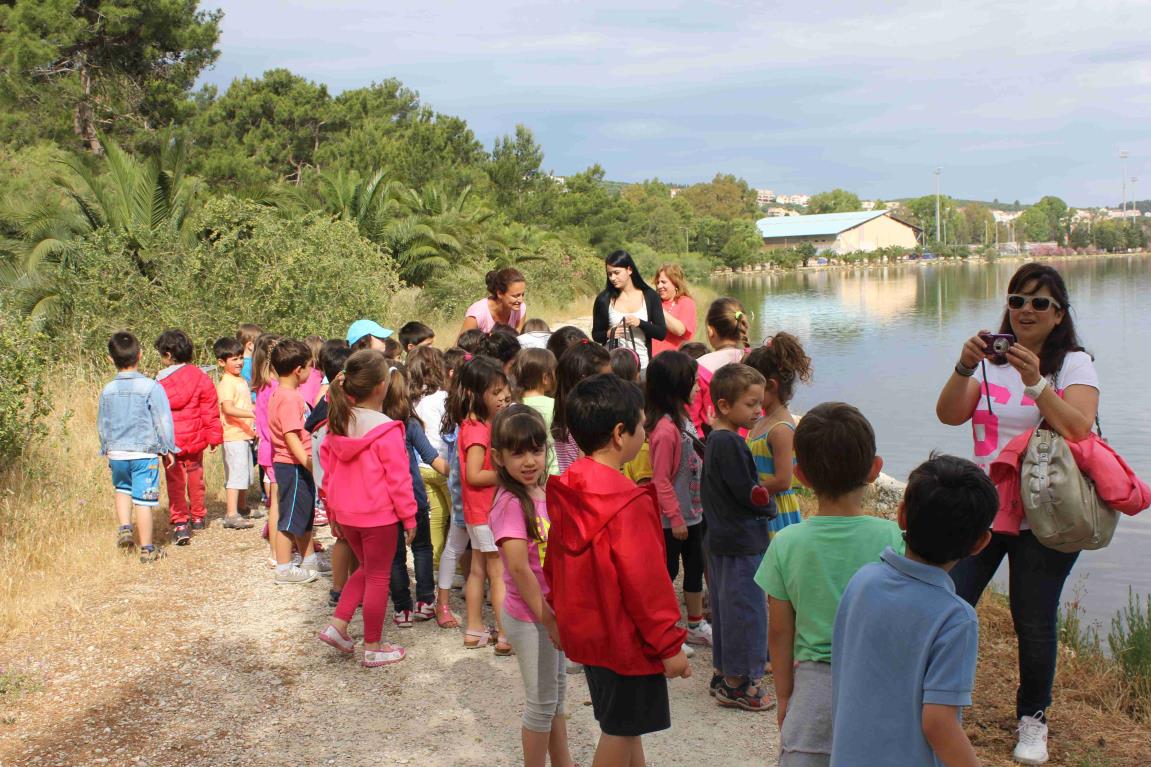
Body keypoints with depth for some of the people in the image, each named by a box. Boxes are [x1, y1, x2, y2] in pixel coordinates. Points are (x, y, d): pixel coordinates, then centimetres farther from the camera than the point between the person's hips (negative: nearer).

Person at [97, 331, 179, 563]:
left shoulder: (108, 390, 3)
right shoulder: (151, 387, -11)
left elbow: (102, 424, 13)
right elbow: (163, 421, -8)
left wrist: (107, 449, 27)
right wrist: (168, 448, 3)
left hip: (116, 453, 4)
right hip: (144, 453, -4)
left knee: (122, 488, 28)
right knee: (144, 500, 0)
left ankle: (124, 528, 13)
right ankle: (147, 549, 6)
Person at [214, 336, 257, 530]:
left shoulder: (241, 380, 15)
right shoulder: (226, 383, -15)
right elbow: (228, 408, -29)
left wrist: (253, 427, 26)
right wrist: (252, 414, -37)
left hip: (244, 434, 10)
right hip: (233, 436, -10)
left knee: (245, 473, 19)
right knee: (236, 474, -11)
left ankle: (242, 509, 32)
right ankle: (231, 515, -10)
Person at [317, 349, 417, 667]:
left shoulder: (337, 426, 1)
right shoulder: (387, 431, -19)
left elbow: (328, 471, 8)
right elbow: (399, 479, -16)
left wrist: (333, 512, 18)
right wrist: (409, 517, -6)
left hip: (347, 514, 6)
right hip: (379, 514, -6)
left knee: (367, 569, 25)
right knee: (378, 578, 7)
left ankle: (337, 625, 17)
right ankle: (374, 648, 17)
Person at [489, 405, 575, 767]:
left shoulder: (543, 492, 2)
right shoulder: (511, 503, -22)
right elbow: (519, 567, -27)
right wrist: (547, 619, -19)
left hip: (550, 610, 8)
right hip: (529, 617, -8)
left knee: (556, 690, 21)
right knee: (542, 702, 5)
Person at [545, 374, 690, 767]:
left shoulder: (566, 491, -1)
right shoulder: (629, 503, -25)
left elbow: (555, 561, 9)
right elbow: (644, 581, -23)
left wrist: (563, 613, 21)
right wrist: (670, 646, -15)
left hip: (586, 628, 8)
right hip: (626, 635, -8)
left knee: (623, 722, 21)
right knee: (621, 729, 7)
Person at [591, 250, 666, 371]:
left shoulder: (650, 296, 1)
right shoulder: (604, 299, 1)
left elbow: (662, 333, -1)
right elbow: (596, 335, 8)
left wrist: (640, 323, -17)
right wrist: (608, 334, -13)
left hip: (643, 365, 0)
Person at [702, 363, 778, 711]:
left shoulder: (714, 440, 11)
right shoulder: (730, 444, -20)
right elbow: (748, 493, -20)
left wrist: (761, 500, 9)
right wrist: (769, 507, -1)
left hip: (720, 539, 10)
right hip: (742, 542, -10)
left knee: (725, 606, 17)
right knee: (745, 610, -1)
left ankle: (722, 675, 28)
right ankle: (737, 683, 7)